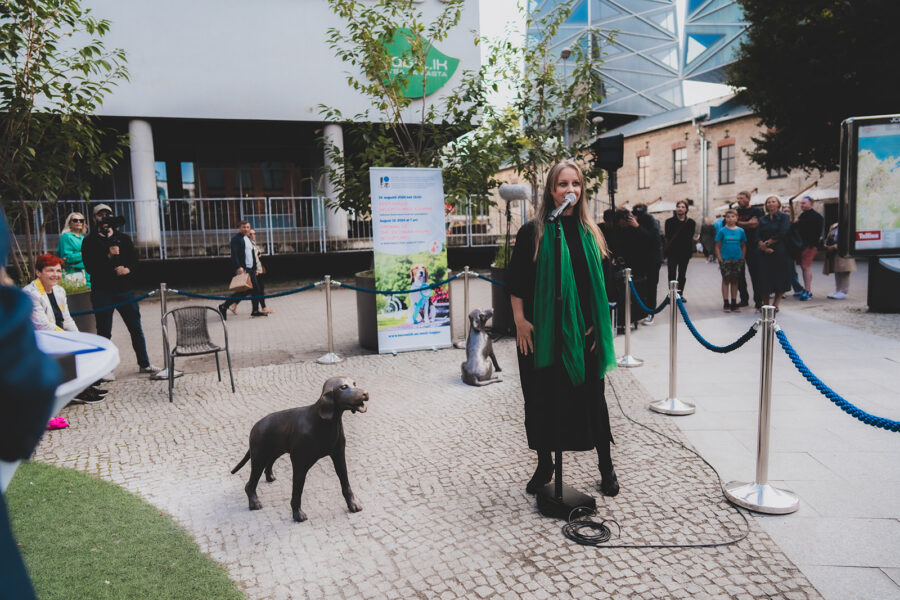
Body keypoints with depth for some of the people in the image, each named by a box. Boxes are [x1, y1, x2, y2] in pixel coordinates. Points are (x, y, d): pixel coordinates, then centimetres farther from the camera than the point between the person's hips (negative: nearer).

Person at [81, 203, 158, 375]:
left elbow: (135, 260, 11)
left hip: (124, 290, 3)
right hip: (101, 292, -3)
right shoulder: (89, 241, 4)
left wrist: (127, 269, -10)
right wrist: (109, 256, -17)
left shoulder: (124, 239, 14)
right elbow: (90, 267, -7)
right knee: (104, 332, 2)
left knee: (136, 329, 5)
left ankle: (144, 364, 15)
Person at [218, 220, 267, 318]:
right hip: (242, 269, -9)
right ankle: (224, 307, -3)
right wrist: (238, 267, -26)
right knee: (244, 290, -13)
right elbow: (234, 254, -16)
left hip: (250, 269, 9)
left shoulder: (248, 239, 22)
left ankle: (255, 311, 12)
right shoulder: (236, 238, -6)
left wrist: (255, 268, 21)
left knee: (256, 289, 5)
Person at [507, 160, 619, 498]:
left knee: (590, 396, 9)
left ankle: (606, 466, 25)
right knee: (543, 398, 8)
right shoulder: (533, 232, -3)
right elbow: (516, 282, -3)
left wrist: (598, 326, 5)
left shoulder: (589, 233, 7)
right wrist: (520, 321, -9)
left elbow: (600, 283, 11)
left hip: (583, 332, 2)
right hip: (542, 331, -2)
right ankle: (544, 465, 26)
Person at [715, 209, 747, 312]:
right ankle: (726, 304, 9)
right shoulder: (722, 231, -3)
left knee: (734, 281, 9)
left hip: (737, 260, 2)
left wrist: (742, 259, 1)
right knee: (726, 280, 3)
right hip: (725, 260, -2)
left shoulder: (740, 231, 3)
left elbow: (744, 246, 8)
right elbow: (717, 247, -1)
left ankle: (734, 304, 17)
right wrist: (720, 260, -7)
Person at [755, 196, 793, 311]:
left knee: (780, 280, 0)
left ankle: (776, 305, 7)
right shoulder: (763, 219, 12)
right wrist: (764, 247, -17)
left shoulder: (784, 217, 3)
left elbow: (782, 233, -11)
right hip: (765, 253, 2)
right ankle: (766, 305, 5)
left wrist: (768, 242, -9)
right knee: (764, 280, -3)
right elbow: (758, 237, 0)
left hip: (781, 253, -2)